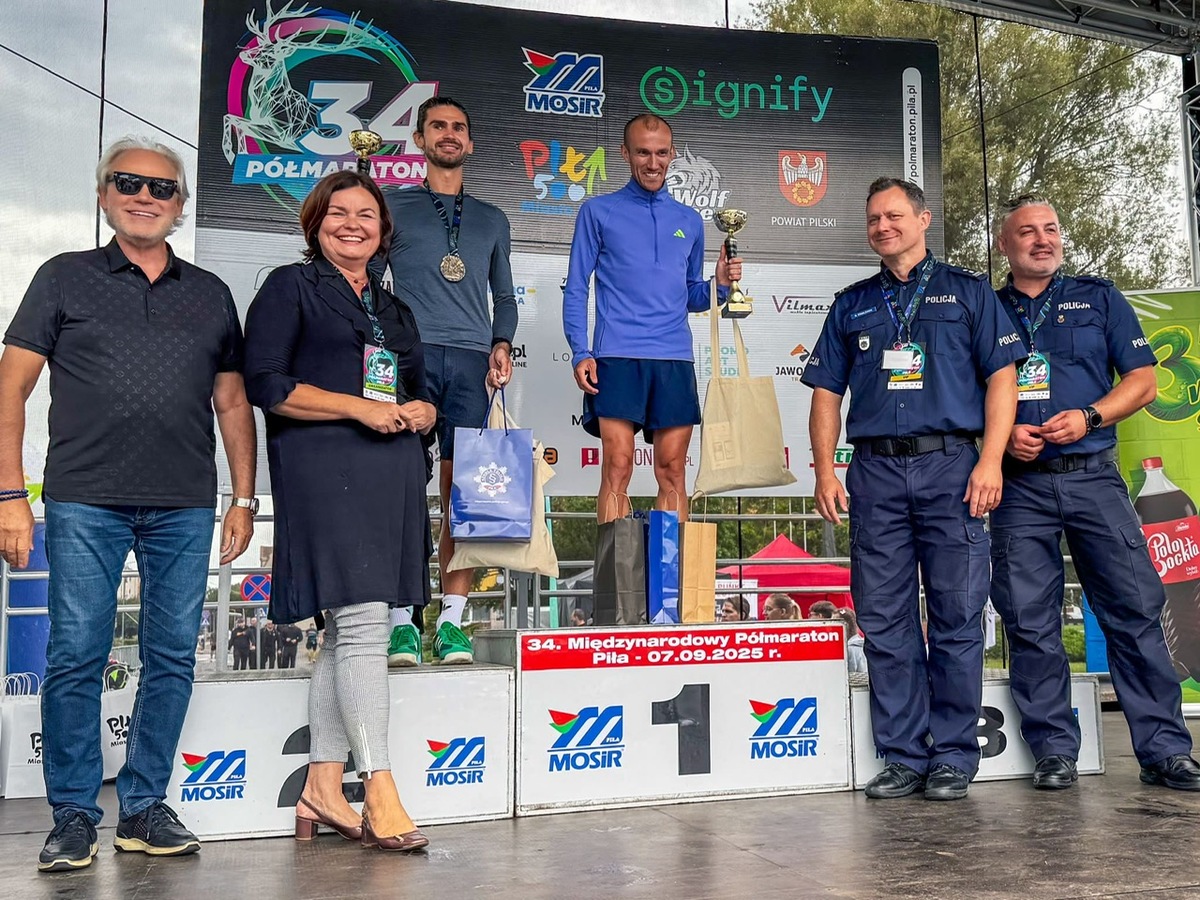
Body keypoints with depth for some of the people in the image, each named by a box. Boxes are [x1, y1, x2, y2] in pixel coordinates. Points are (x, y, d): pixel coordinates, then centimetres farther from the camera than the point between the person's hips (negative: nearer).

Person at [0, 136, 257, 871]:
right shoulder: (65, 278, 7)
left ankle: (144, 808, 19)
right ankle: (74, 816, 14)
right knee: (76, 658, 0)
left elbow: (233, 403, 15)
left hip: (185, 506, 2)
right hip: (84, 503, -2)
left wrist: (244, 498, 8)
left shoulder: (210, 294, 14)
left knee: (173, 658, 6)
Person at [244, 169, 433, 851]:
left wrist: (420, 411, 0)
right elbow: (265, 383, -6)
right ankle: (381, 795, -7)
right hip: (325, 469, -6)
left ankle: (323, 789, 14)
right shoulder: (290, 287, 5)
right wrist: (359, 407, -12)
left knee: (348, 630, 7)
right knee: (363, 623, -13)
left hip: (393, 474, 7)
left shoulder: (394, 309, 24)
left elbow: (422, 393, 25)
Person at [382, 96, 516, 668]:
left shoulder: (491, 220, 25)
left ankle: (453, 620, -2)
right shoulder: (393, 207, 17)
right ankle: (402, 620, -6)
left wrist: (502, 343, 7)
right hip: (410, 356, -2)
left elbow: (504, 295, 25)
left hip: (470, 362, 2)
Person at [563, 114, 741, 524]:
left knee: (672, 470, 2)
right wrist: (580, 353, -7)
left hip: (675, 358, 3)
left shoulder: (689, 221, 19)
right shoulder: (598, 211, 10)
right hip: (617, 356, -3)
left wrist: (719, 284, 1)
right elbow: (576, 289, 6)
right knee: (617, 467, -8)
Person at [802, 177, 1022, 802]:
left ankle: (953, 757, 10)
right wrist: (824, 470, 3)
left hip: (950, 467, -2)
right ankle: (903, 757, 11)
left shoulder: (967, 292, 12)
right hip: (875, 473, 3)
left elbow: (1001, 376, 4)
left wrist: (990, 460, -8)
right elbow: (827, 392, 15)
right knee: (884, 620, 2)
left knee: (957, 616, -1)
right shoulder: (851, 305, 19)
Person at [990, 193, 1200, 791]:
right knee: (1030, 622, 0)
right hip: (1019, 486, 0)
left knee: (1135, 609, -2)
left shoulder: (1098, 298, 13)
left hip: (1093, 477, 0)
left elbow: (1143, 380, 7)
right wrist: (1004, 434, -9)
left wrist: (1088, 417, -9)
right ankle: (1054, 751, 11)